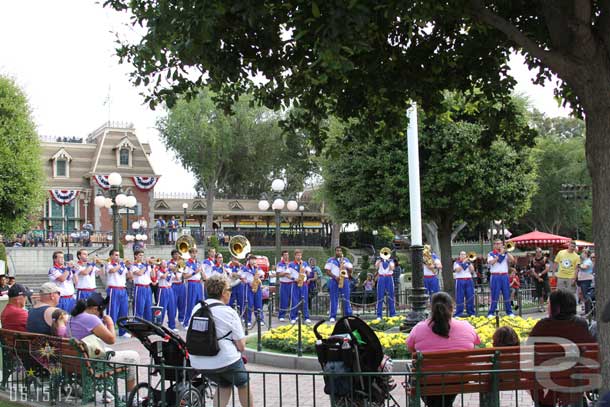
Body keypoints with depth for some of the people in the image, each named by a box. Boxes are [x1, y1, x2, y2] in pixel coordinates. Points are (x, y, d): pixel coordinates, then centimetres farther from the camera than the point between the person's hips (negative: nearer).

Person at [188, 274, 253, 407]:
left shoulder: (196, 308, 4)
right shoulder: (229, 312, -12)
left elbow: (189, 339, 12)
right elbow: (241, 346, -11)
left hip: (198, 364, 5)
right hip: (226, 361, -5)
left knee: (224, 385, 29)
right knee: (243, 384, 23)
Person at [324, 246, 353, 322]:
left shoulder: (346, 260, 16)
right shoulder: (330, 260, 9)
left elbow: (350, 270, 10)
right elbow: (328, 272, 2)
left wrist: (346, 267, -10)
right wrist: (335, 277, -13)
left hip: (345, 280, 1)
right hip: (334, 281, -1)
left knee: (346, 299, -2)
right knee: (334, 299, -3)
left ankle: (348, 315, -1)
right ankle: (333, 317, -2)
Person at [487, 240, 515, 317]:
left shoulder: (505, 253, 12)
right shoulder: (491, 254, 4)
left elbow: (512, 260, -3)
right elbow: (491, 262, -14)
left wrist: (506, 252, -9)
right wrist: (500, 253, -14)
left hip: (505, 276, 3)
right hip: (495, 277, -3)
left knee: (507, 295, 5)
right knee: (495, 296, -4)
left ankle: (509, 312, 12)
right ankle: (491, 313, 0)